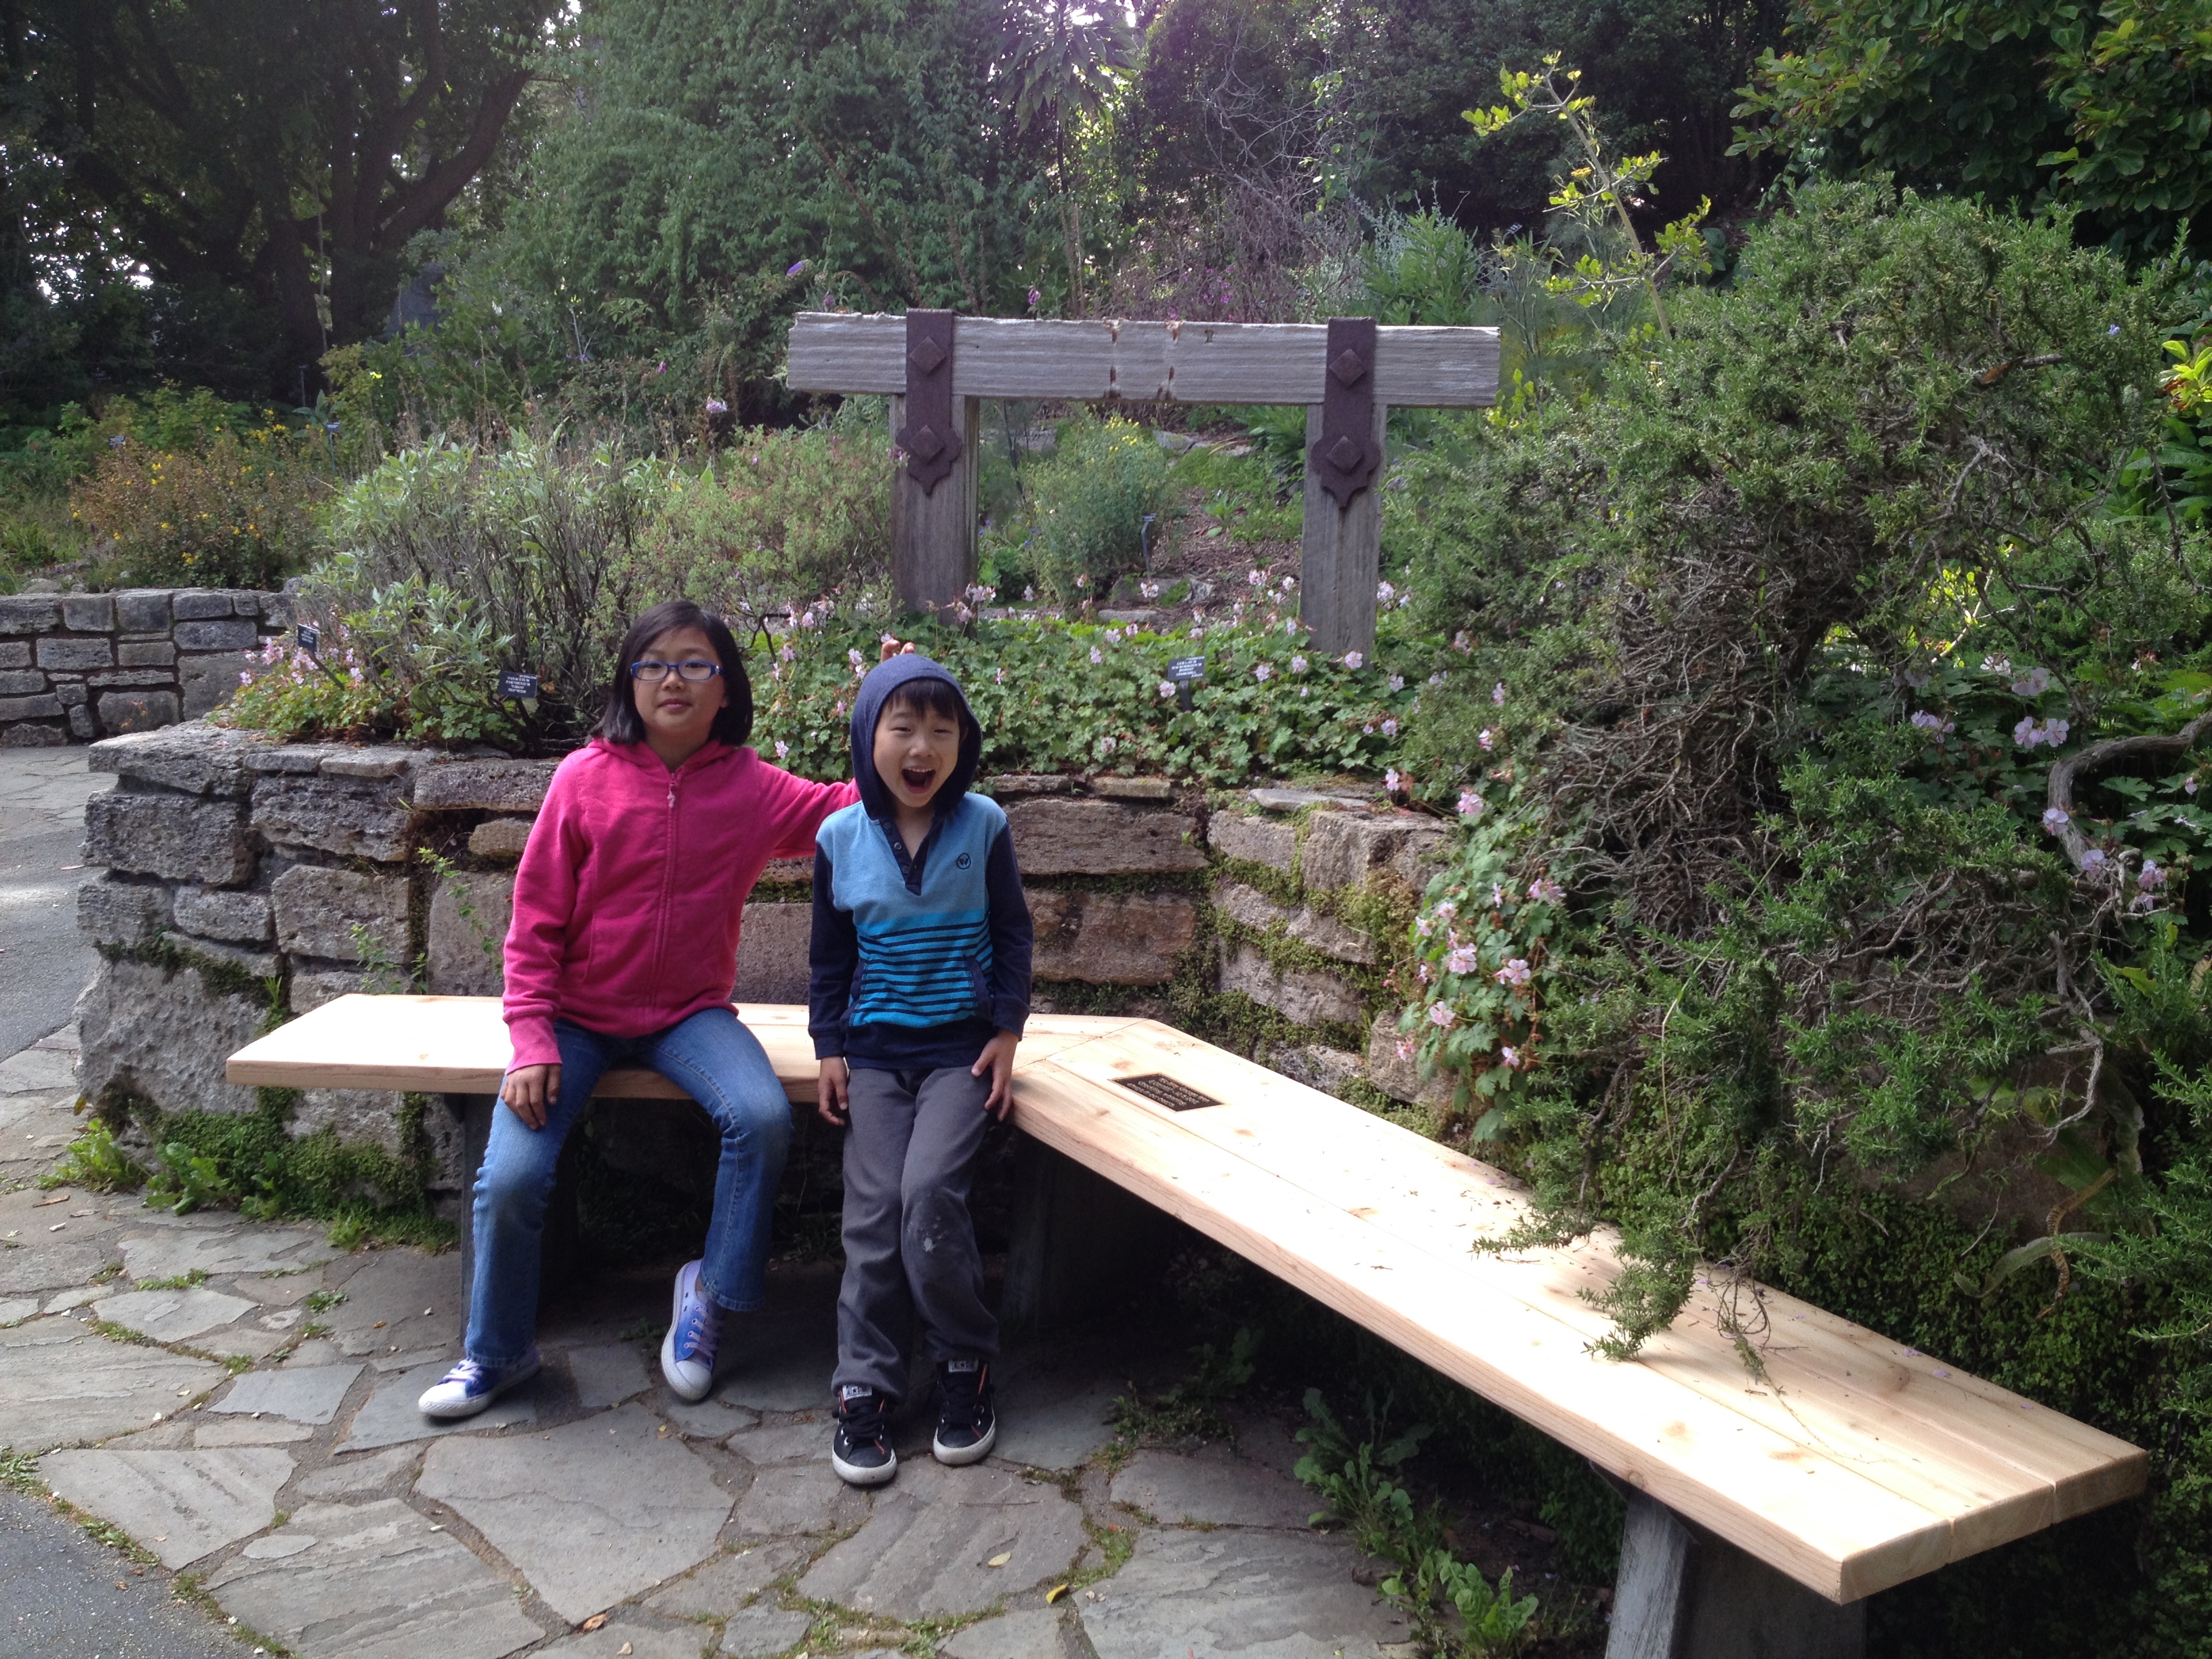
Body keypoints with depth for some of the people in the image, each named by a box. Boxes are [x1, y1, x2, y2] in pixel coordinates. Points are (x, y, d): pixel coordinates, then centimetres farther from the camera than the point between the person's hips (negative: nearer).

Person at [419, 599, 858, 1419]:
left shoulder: (750, 786, -3)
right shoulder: (586, 777, -7)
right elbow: (536, 920, -5)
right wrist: (531, 1039, -12)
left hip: (689, 1013, 1)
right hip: (577, 1014, 0)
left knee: (763, 1118, -27)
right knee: (511, 1178, -15)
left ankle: (711, 1290, 0)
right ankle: (496, 1352, 14)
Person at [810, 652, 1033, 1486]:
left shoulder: (983, 826, -4)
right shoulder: (839, 838, 0)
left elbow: (1012, 935, 3)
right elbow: (830, 956, 9)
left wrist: (1006, 1032, -2)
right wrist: (830, 1048, 4)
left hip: (962, 1046, -2)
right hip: (875, 1049, 2)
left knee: (929, 1192, -18)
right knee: (874, 1210, -6)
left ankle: (966, 1369, 2)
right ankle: (864, 1392, 6)